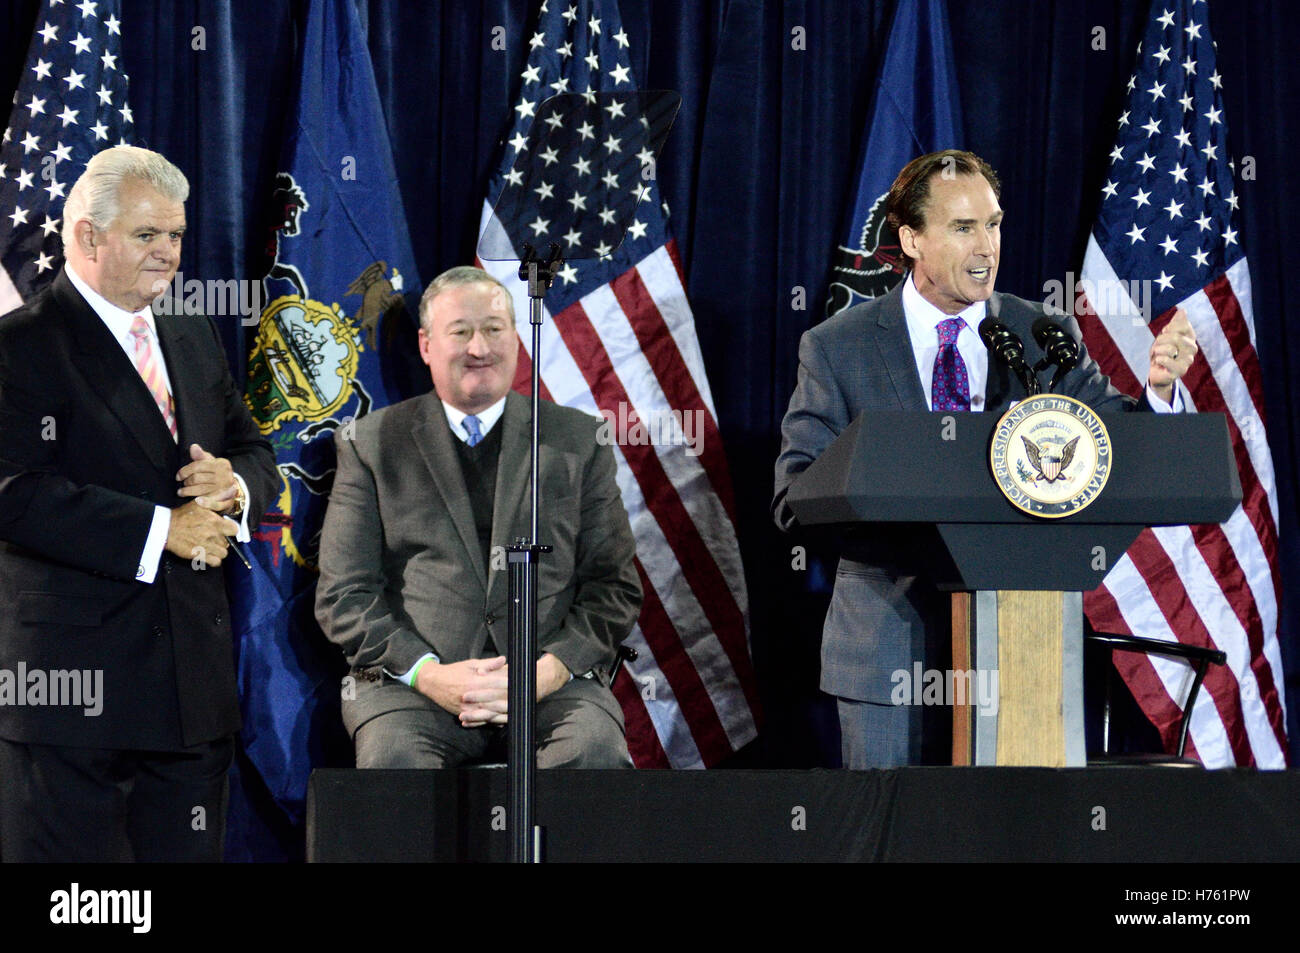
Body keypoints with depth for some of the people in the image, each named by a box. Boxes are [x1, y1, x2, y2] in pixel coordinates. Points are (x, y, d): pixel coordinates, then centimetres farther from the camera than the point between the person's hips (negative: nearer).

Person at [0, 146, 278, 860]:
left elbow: (253, 450, 23)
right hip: (73, 686, -7)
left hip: (194, 679, 7)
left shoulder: (194, 339, 18)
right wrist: (160, 530, -18)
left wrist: (235, 483, -2)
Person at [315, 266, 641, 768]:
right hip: (410, 684, -1)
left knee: (597, 749, -31)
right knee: (392, 757, -34)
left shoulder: (579, 440, 15)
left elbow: (614, 586, 12)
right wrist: (426, 673, -10)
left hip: (551, 680, 1)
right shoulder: (371, 444, 13)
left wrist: (548, 671, -8)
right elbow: (343, 594, 7)